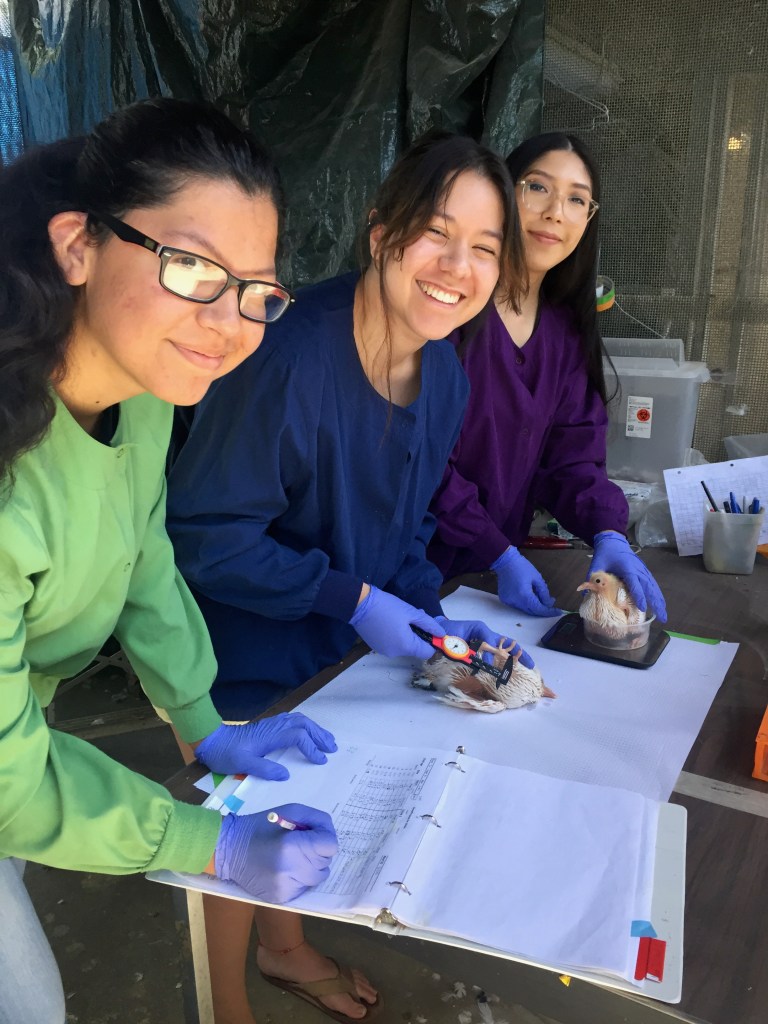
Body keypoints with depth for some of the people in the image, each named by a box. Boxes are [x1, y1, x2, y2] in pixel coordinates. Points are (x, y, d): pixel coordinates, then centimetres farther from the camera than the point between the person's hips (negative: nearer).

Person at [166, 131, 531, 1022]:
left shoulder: (443, 374, -7)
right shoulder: (288, 360, -32)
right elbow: (204, 537, -27)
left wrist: (430, 615, -8)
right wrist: (354, 599, -26)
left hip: (332, 647, 7)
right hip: (237, 661, -6)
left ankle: (287, 950, 56)